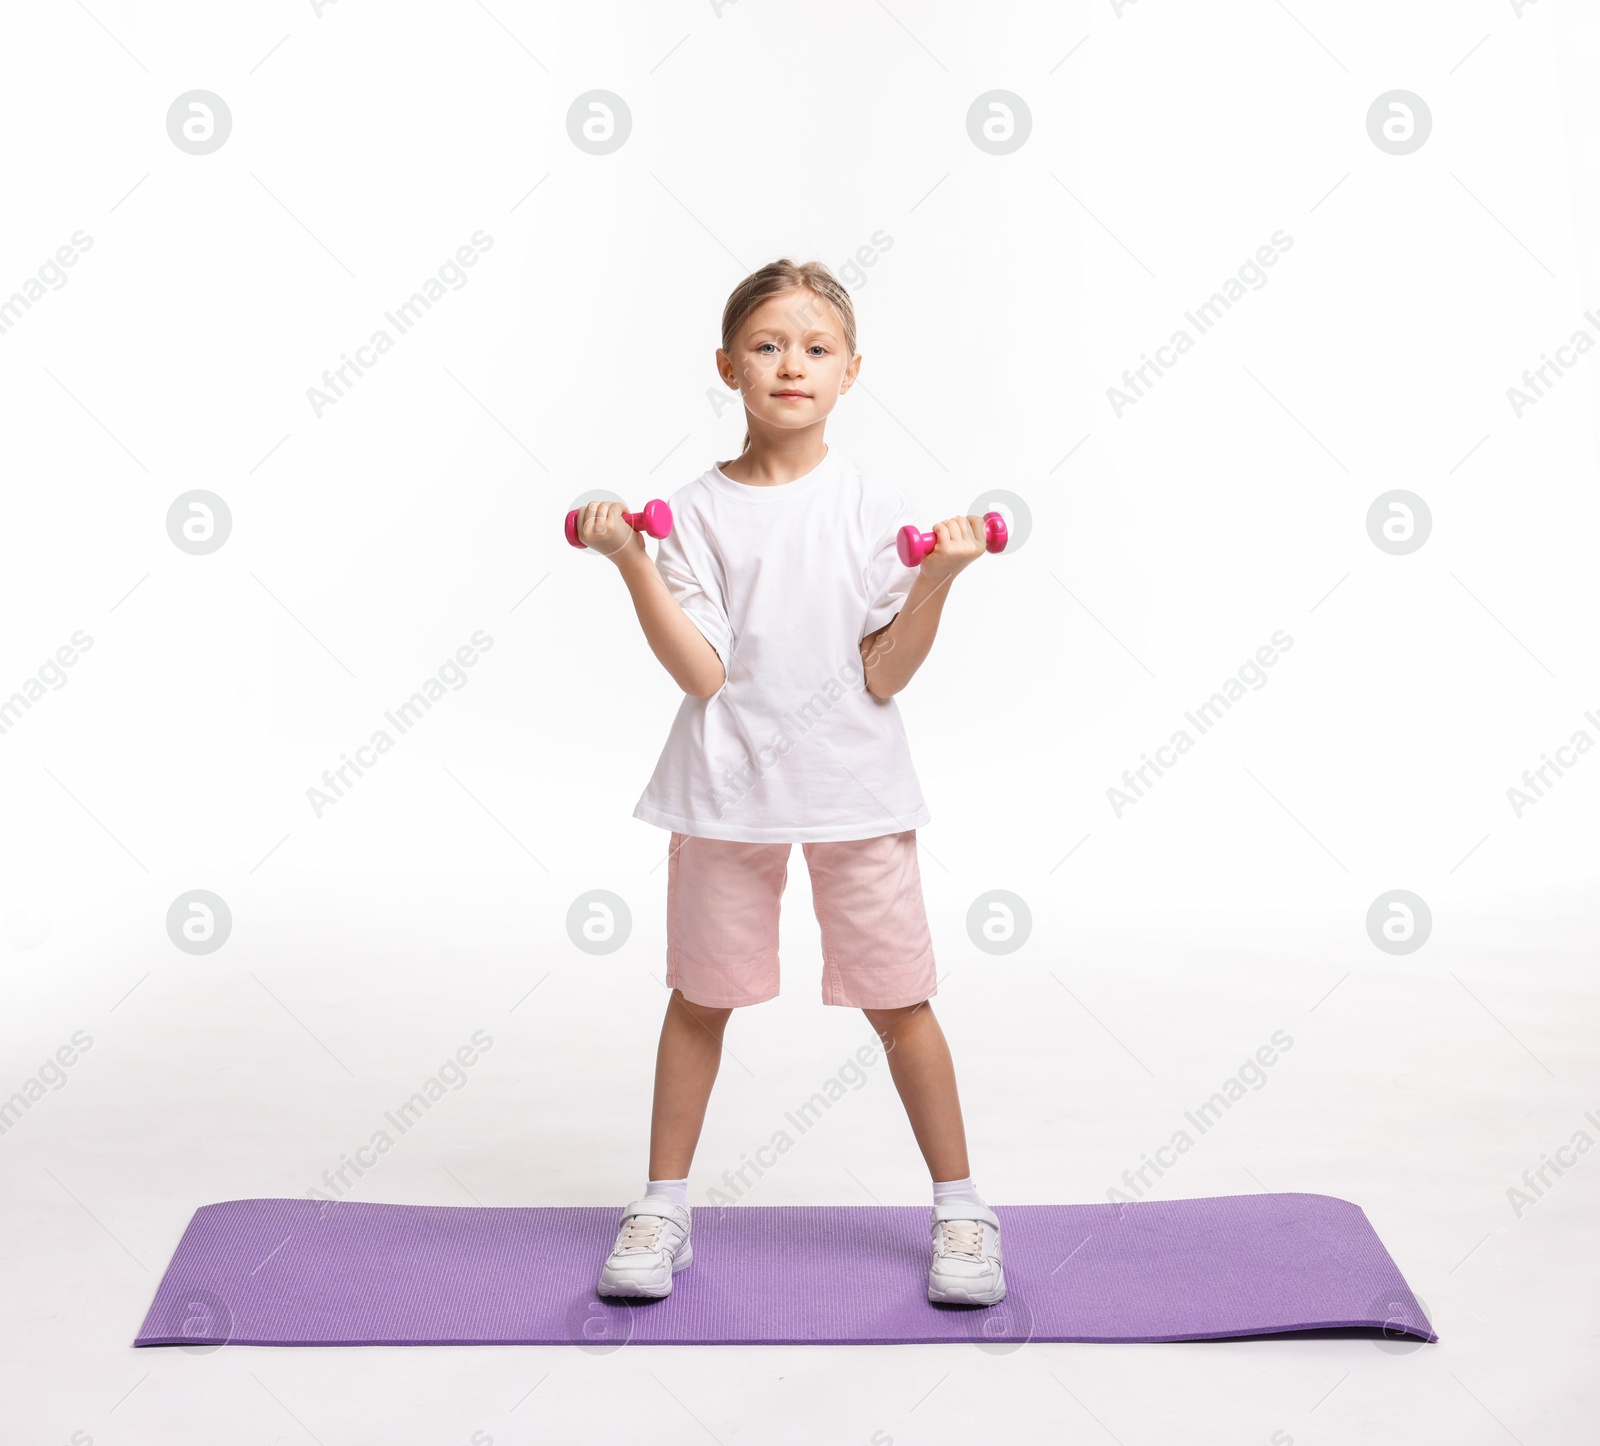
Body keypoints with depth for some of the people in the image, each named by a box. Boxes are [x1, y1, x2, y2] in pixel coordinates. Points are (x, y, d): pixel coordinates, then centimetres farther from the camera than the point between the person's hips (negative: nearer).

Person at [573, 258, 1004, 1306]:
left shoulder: (876, 509, -2)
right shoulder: (695, 512, -3)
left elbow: (884, 676, -7)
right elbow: (703, 671, -12)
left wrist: (937, 581, -19)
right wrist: (632, 564, -19)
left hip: (855, 787, 0)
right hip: (727, 788, 1)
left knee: (898, 1002, 6)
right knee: (701, 996, 11)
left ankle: (961, 1208, 25)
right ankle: (665, 1205, 29)